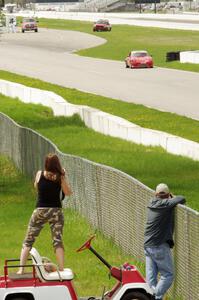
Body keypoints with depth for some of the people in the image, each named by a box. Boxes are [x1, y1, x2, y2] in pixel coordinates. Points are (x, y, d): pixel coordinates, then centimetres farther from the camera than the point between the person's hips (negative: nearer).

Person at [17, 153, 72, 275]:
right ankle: (61, 270, -2)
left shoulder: (40, 174, -4)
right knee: (58, 242, 4)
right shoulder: (60, 177, -7)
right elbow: (68, 193, 1)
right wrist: (63, 176, 1)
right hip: (56, 211, 0)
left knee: (28, 241, 7)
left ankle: (21, 269, -1)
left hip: (40, 211, 0)